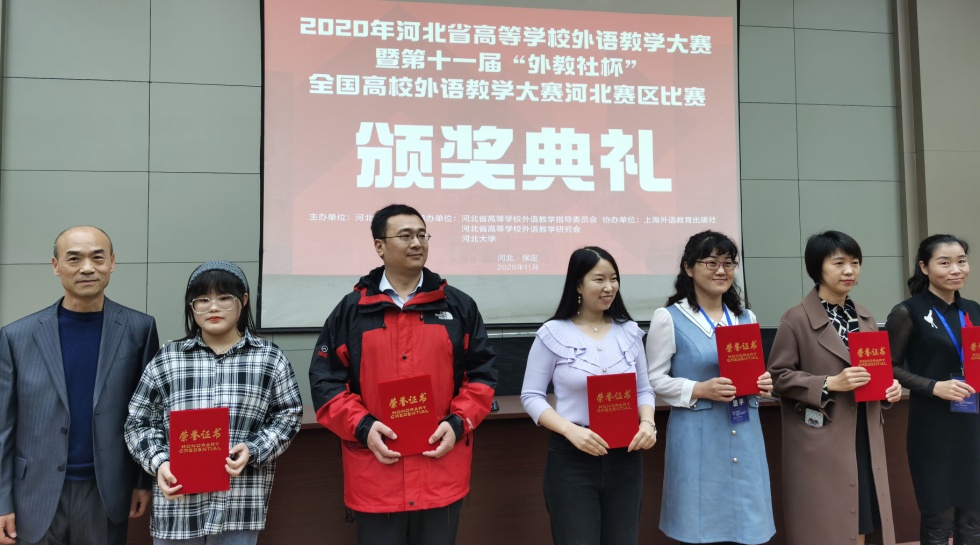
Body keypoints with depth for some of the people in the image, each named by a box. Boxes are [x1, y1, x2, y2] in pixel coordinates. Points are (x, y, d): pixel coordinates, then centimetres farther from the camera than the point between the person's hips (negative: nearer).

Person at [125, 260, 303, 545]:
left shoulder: (269, 358, 2)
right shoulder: (166, 359, 4)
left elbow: (288, 415, 4)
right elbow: (139, 422, 7)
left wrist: (253, 450, -11)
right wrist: (159, 463, -9)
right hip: (178, 503, 1)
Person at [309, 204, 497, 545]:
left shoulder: (459, 306, 5)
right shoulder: (351, 310, 3)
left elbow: (482, 373, 6)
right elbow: (326, 381, 2)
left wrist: (458, 423, -8)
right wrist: (361, 426, -11)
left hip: (442, 473, 1)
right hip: (376, 474, 0)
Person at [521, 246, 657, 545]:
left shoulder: (629, 331, 6)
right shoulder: (553, 333, -6)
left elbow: (644, 389, 11)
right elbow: (532, 396, -6)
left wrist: (647, 422, -9)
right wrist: (571, 430, -19)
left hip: (625, 458, 4)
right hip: (572, 459, -4)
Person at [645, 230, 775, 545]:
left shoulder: (746, 318, 13)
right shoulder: (669, 318, -5)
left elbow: (754, 370, 20)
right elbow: (654, 380, -6)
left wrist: (762, 383, -2)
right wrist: (700, 390, -18)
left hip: (744, 434, 5)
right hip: (697, 438, -5)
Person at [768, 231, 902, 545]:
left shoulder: (865, 318, 11)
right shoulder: (796, 319, -11)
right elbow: (778, 377, -12)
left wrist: (889, 388, 0)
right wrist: (829, 384, -20)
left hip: (865, 441, 6)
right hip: (821, 445, -6)